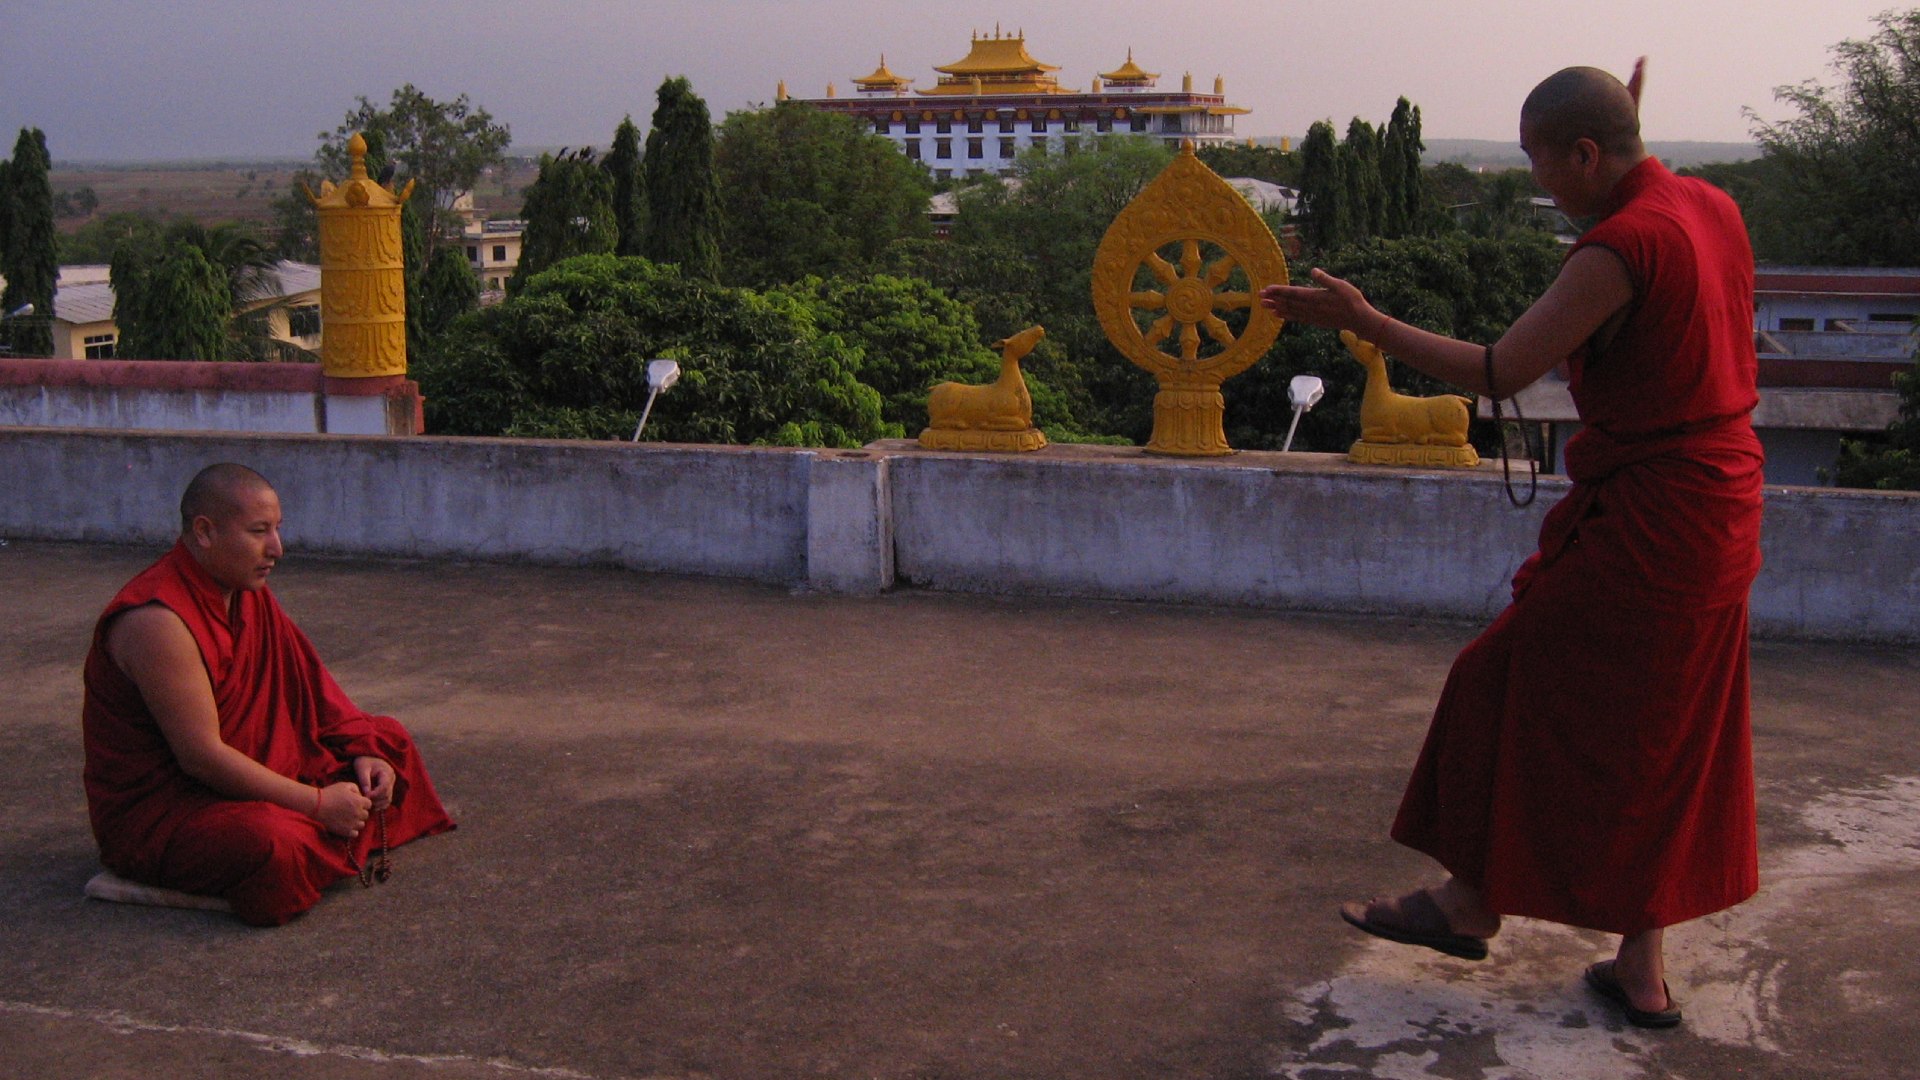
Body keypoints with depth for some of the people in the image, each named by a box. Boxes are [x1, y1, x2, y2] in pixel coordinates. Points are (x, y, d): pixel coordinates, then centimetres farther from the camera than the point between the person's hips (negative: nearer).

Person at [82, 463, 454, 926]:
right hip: (158, 808, -9)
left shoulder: (248, 590, 3)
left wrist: (364, 751, -4)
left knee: (389, 740, 11)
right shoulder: (158, 619, -26)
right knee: (273, 851, -38)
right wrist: (317, 804, -24)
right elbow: (201, 756, -27)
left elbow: (306, 679, 10)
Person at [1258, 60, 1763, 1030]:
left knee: (1524, 693, 6)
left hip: (1643, 521, -9)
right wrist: (1633, 132, 30)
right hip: (1717, 511, 9)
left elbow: (1498, 374, -20)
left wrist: (1362, 321, -15)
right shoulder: (1711, 207, 6)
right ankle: (1641, 969, 21)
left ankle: (1471, 903, 21)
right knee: (1651, 744, 14)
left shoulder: (1620, 250, -21)